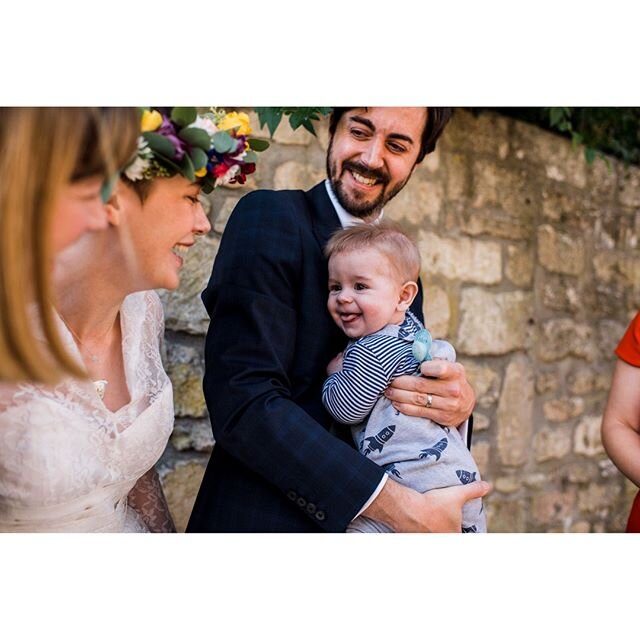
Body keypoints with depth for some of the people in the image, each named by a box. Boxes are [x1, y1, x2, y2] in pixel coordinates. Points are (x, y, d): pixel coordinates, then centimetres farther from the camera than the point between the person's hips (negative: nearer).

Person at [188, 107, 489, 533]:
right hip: (265, 519, -6)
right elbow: (243, 402, -21)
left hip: (365, 522, 6)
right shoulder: (269, 216, -12)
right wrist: (400, 507, -24)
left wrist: (460, 403, -14)